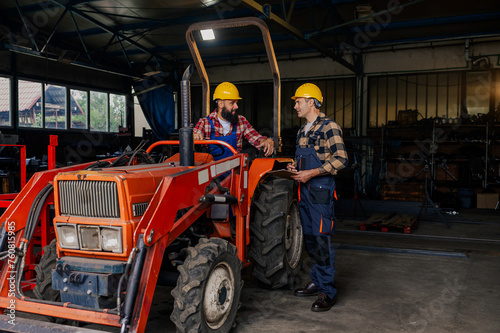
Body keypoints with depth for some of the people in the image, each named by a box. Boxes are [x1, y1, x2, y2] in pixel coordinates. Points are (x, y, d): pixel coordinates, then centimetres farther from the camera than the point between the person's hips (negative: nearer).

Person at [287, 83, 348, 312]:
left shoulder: (329, 127, -10)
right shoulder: (303, 131, 17)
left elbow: (341, 160, -17)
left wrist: (311, 173, -20)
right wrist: (295, 166, 8)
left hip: (321, 190, -9)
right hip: (305, 190, 9)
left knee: (321, 239, -8)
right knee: (309, 237, 13)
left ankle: (327, 291, 1)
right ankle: (317, 282, 25)